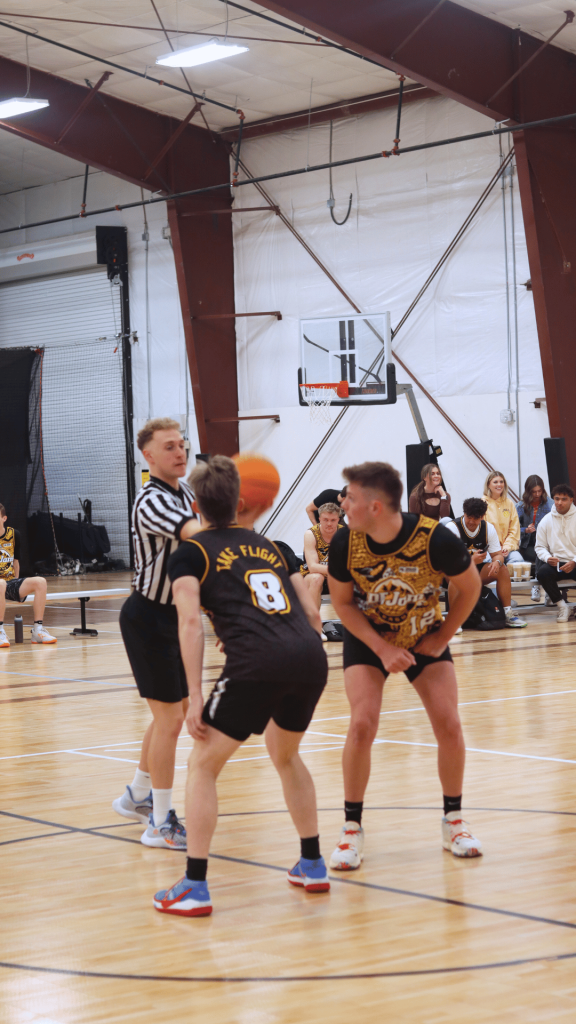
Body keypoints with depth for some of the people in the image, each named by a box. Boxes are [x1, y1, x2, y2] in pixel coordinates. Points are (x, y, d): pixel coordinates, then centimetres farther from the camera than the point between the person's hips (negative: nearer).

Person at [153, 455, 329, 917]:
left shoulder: (190, 553, 13)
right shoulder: (270, 546, 28)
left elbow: (190, 621, -2)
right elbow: (312, 612, 23)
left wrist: (195, 698, -4)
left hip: (256, 663, -5)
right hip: (310, 657, 5)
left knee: (203, 764, 10)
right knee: (286, 754, 31)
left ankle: (194, 887, 5)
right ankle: (313, 865, 33)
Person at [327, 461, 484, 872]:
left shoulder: (435, 538, -29)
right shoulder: (345, 544, -24)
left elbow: (470, 587, -11)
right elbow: (342, 601, -8)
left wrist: (441, 639, -9)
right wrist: (382, 649, -18)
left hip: (425, 638, 0)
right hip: (368, 640, 0)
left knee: (449, 725, -11)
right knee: (363, 724, -18)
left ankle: (453, 822, 10)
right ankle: (352, 829, -3)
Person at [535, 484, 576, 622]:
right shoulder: (547, 520, 9)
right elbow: (540, 546, 11)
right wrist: (547, 558, -11)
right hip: (556, 563, 2)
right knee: (542, 572, -31)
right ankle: (562, 607, -13)